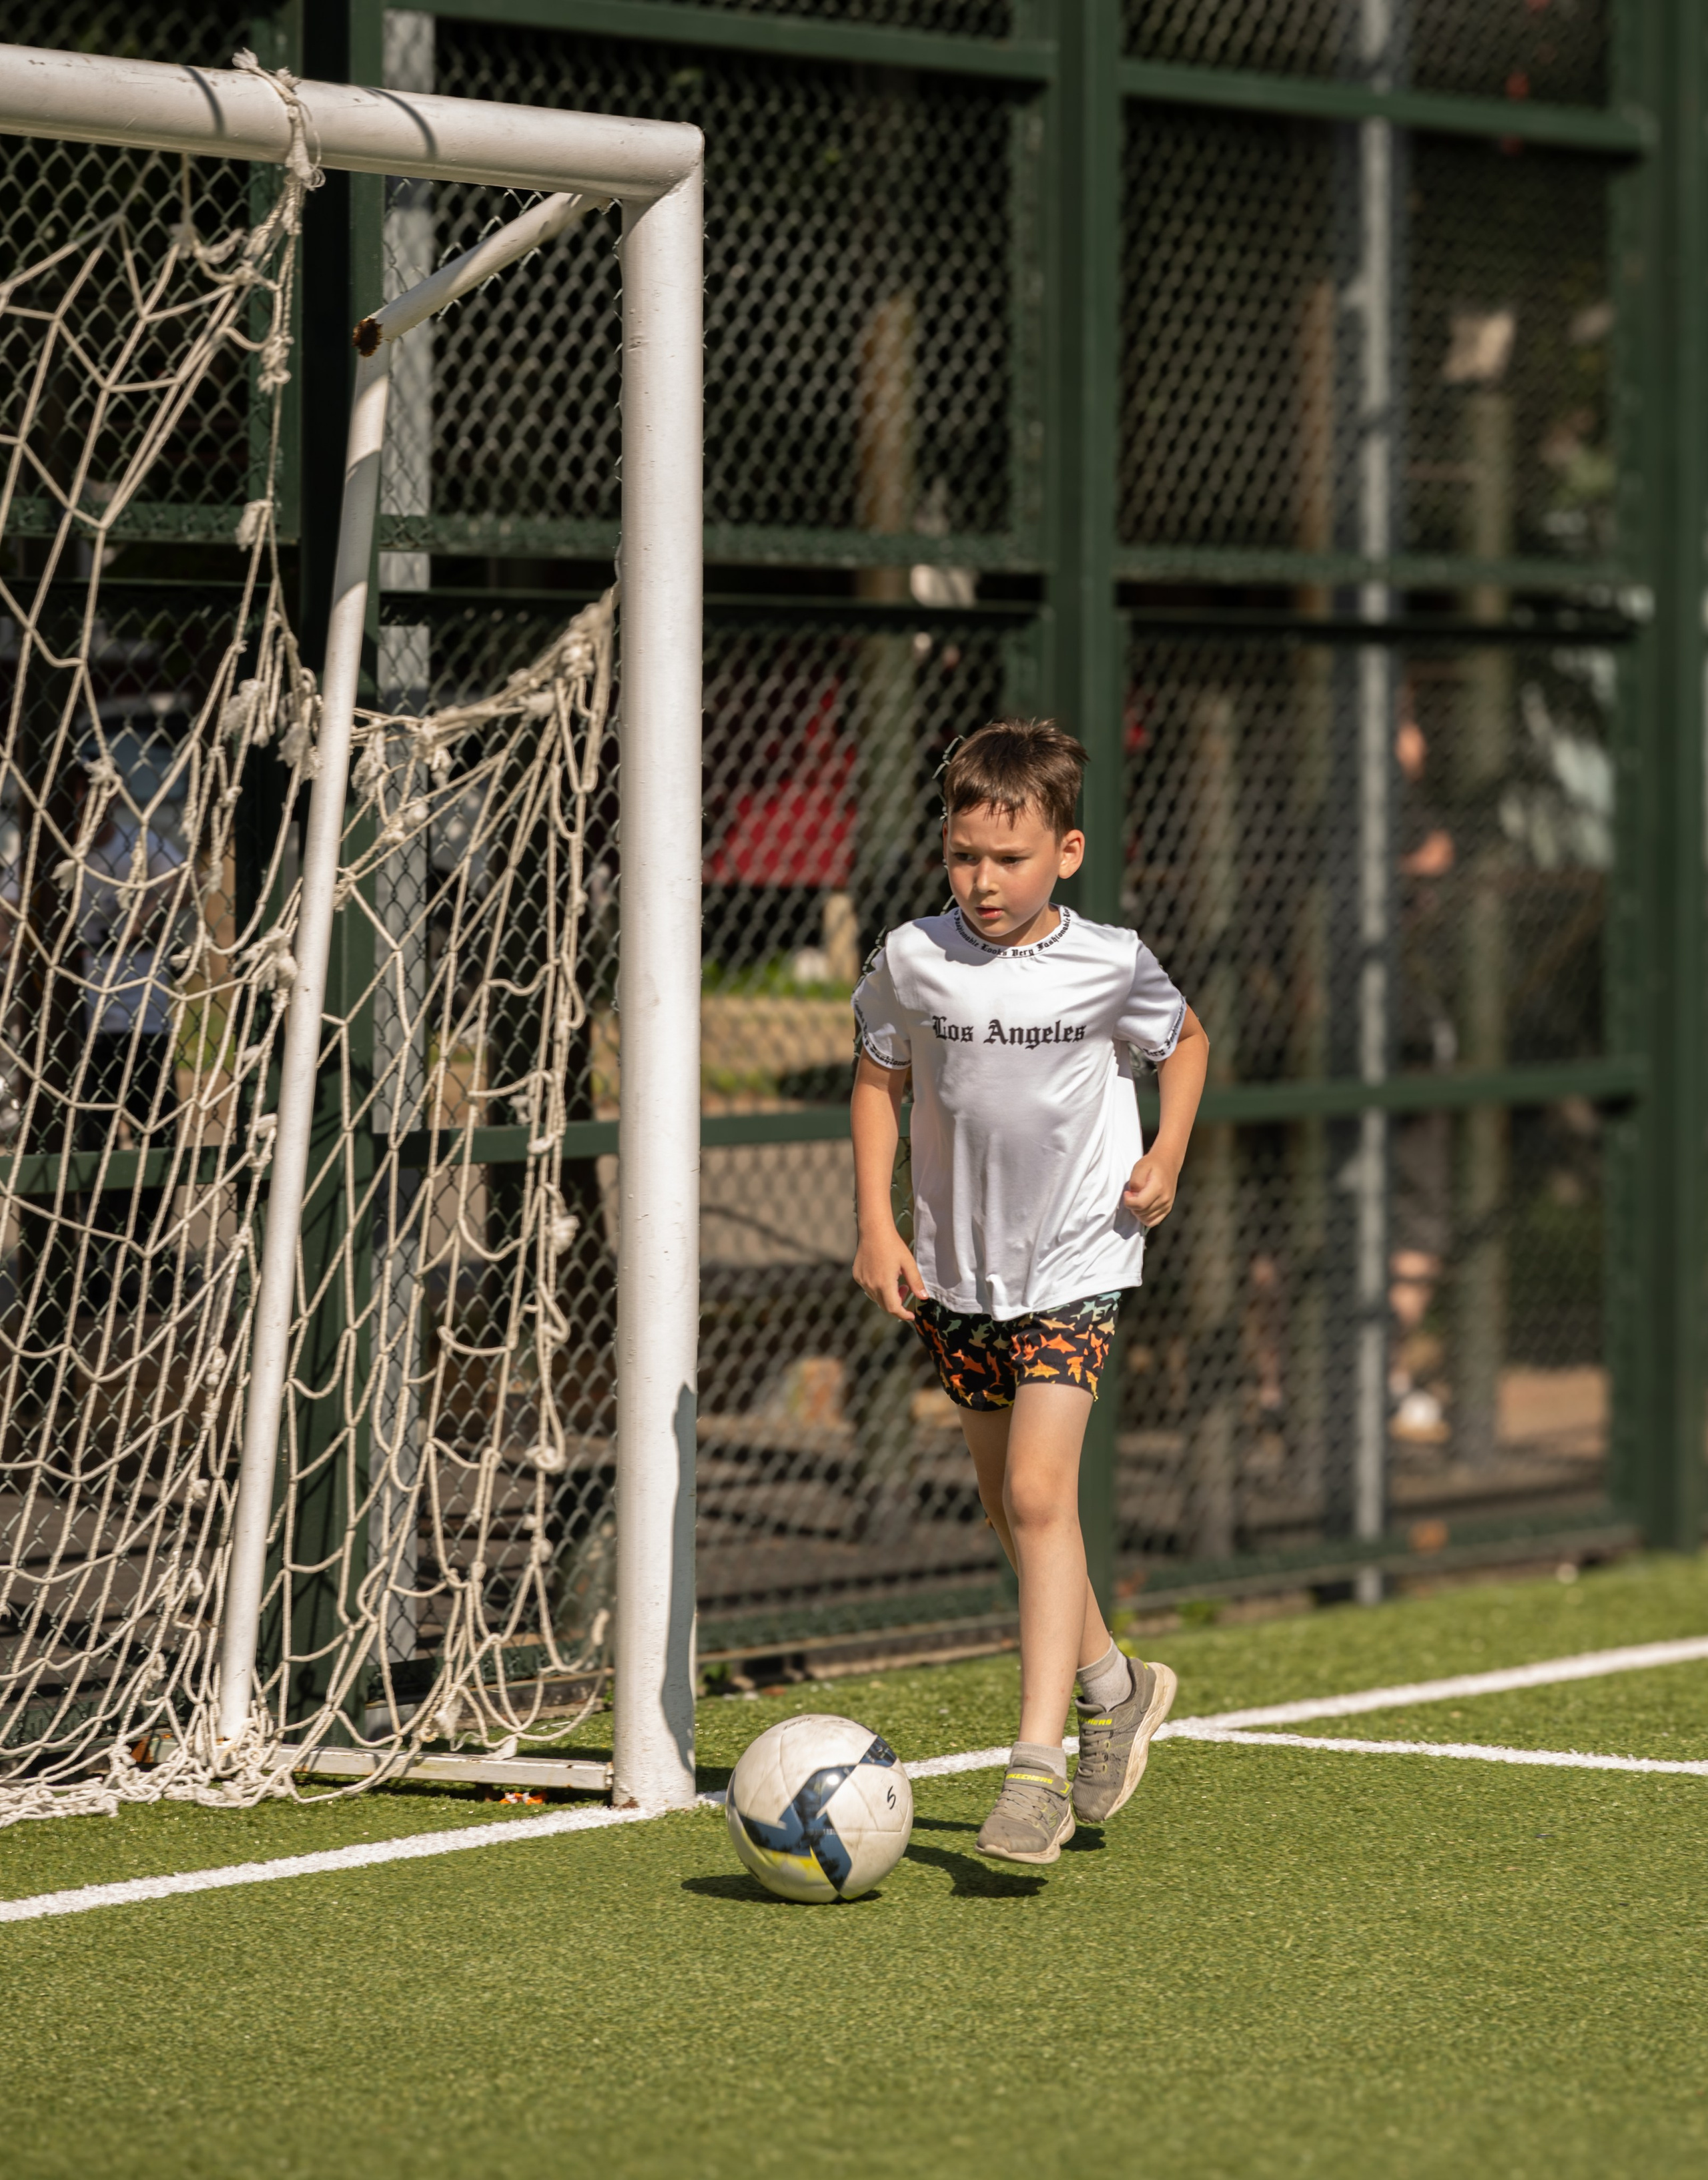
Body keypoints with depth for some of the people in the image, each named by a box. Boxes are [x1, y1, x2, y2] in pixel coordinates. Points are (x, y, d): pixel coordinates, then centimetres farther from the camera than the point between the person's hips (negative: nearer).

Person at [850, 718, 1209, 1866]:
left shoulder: (1110, 965, -9)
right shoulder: (913, 961, -6)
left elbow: (1186, 1040, 12)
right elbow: (879, 1081, 9)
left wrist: (1167, 1155, -2)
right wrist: (877, 1227, 1)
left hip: (1075, 1260, -4)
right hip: (957, 1266, 4)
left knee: (1039, 1495, -17)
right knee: (1008, 1505, 14)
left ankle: (1038, 1766, -19)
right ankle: (1111, 1684, 38)